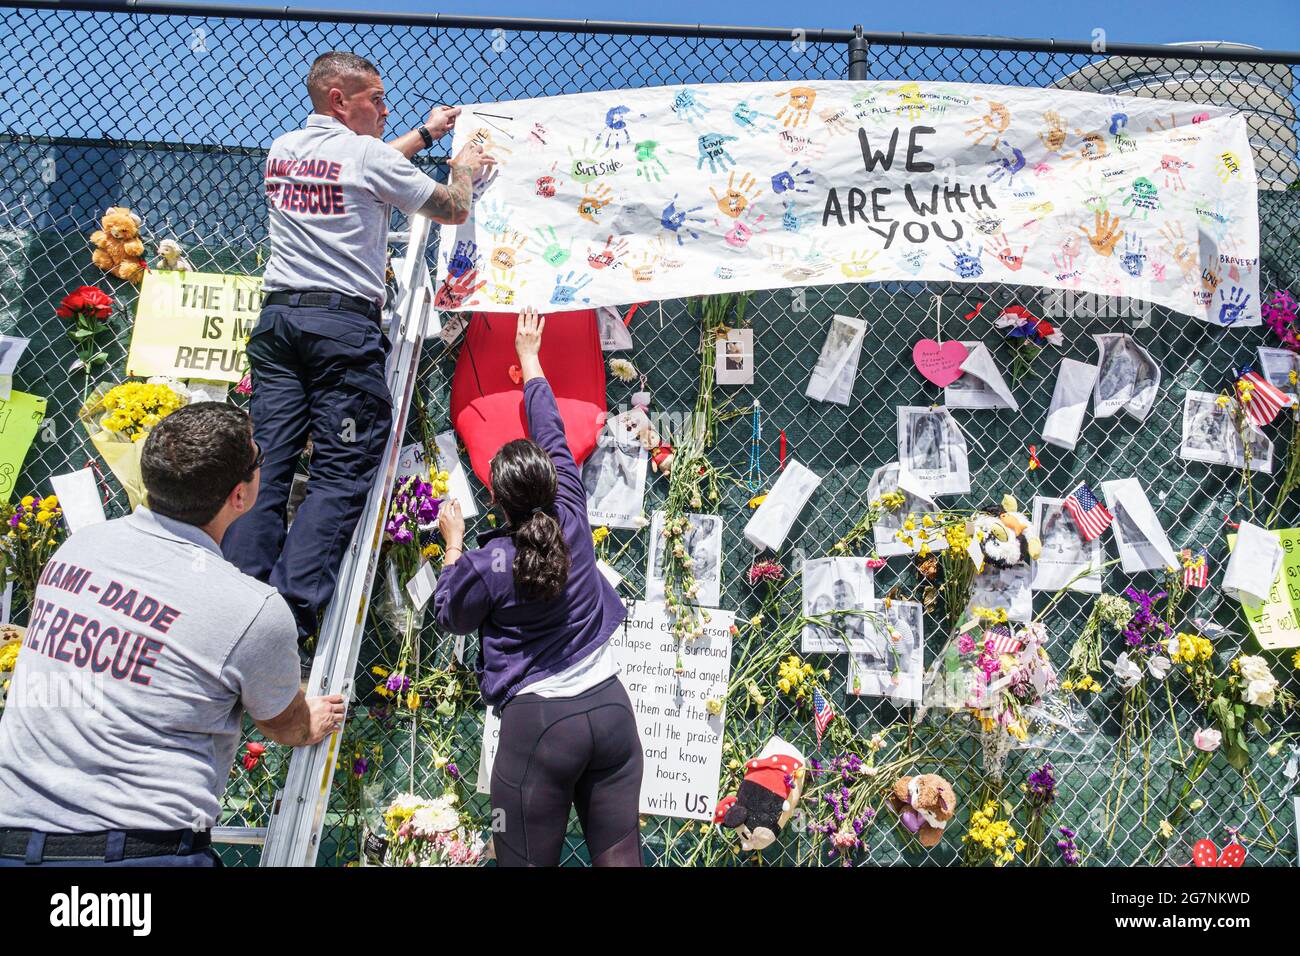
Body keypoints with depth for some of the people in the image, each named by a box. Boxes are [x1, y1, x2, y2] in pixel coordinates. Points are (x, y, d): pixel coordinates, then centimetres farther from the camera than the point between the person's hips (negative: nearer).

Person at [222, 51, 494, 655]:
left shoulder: (281, 150, 17)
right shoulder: (372, 155, -2)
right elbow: (453, 211, 7)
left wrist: (425, 134, 41)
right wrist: (463, 170, 29)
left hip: (277, 316, 6)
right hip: (344, 322, -6)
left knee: (265, 463, 2)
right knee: (342, 471, -4)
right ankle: (289, 612, -11)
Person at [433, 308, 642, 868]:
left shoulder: (487, 564, -12)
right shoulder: (573, 522, -2)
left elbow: (452, 618, 9)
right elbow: (553, 433, 12)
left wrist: (453, 544, 16)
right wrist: (529, 357, 25)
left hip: (537, 721, -4)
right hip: (610, 706, 4)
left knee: (529, 862, 11)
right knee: (619, 857, 11)